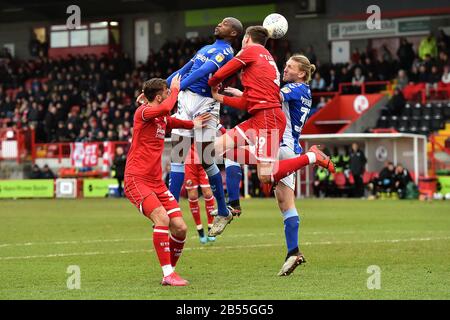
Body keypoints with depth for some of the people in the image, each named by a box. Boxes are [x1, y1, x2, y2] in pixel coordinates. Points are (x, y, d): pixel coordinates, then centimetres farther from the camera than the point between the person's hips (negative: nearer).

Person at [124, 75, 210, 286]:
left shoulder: (163, 119, 15)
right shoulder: (143, 112, -9)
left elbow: (174, 122, 42)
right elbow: (166, 108, -31)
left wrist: (193, 124, 32)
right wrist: (175, 89, -15)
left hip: (156, 182, 8)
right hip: (136, 180, -8)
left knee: (180, 228, -2)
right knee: (162, 218, -28)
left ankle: (169, 272, 16)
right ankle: (168, 274, -24)